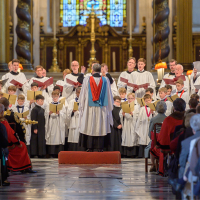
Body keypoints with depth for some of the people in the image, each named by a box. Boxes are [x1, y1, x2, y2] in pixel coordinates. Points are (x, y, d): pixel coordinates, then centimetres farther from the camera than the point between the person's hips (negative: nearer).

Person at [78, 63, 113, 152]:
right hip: (102, 109, 1)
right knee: (101, 127, 5)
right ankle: (100, 147, 4)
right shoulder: (105, 81, 0)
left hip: (89, 109, -1)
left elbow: (83, 95, 0)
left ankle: (90, 147, 4)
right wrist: (110, 107, 13)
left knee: (89, 127, 4)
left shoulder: (87, 80, -4)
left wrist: (81, 106, 9)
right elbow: (109, 96, 4)